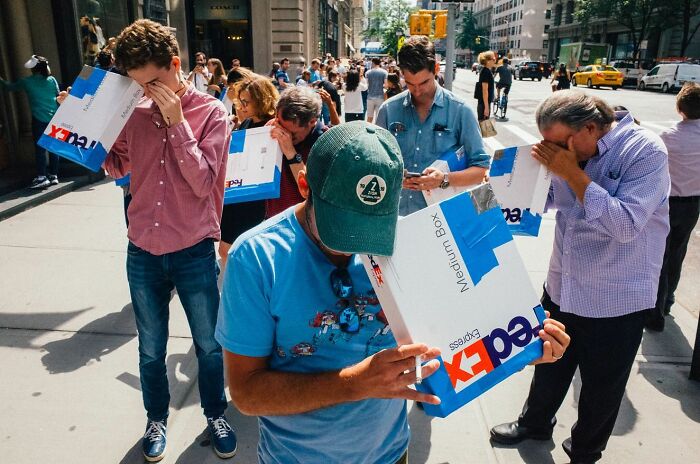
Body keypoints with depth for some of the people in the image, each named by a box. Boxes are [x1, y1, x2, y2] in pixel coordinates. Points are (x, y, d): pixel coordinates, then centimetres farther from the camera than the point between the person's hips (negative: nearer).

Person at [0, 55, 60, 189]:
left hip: (39, 119, -3)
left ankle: (42, 177, -7)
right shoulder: (51, 80, 5)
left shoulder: (27, 82, 0)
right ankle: (54, 175, 10)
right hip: (54, 118, 3)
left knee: (40, 148, -2)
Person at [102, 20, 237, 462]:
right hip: (143, 252, 3)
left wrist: (177, 122, -20)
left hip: (195, 252, -3)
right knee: (151, 349, 18)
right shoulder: (137, 110, 1)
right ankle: (157, 419, 42)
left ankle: (216, 413, 39)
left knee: (208, 344, 14)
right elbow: (115, 166, 11)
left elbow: (203, 182, -17)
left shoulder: (211, 112, -8)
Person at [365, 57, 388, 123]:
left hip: (370, 97, 1)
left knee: (369, 117, 10)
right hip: (380, 97, -1)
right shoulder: (384, 72, -2)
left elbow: (366, 84, -4)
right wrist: (381, 85, 12)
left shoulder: (368, 73, 0)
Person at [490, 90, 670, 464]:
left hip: (616, 300, -5)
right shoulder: (571, 150, -3)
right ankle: (534, 423, 51)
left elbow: (626, 225, -28)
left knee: (601, 387, 16)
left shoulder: (645, 151, -19)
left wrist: (572, 172, -28)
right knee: (549, 365, 24)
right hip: (562, 288, 5)